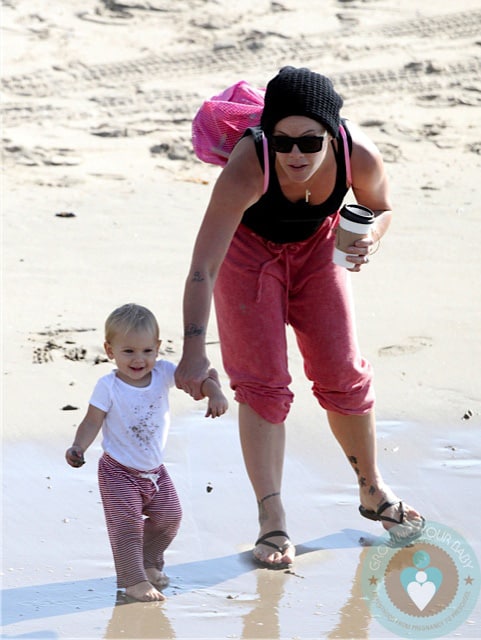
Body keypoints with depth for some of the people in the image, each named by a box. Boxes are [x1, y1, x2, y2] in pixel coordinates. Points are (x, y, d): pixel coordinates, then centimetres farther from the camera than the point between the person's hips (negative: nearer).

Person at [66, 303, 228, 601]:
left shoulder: (163, 373, -7)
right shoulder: (108, 386, -17)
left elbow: (198, 376, -8)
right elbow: (92, 422, -15)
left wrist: (215, 392, -28)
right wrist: (78, 447, -31)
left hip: (155, 471, 5)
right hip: (118, 472, -5)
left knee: (169, 516, 9)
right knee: (127, 523, -13)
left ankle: (149, 562, 30)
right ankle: (134, 580, -8)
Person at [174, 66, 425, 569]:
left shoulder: (360, 157, -32)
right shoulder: (246, 169, -41)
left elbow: (380, 207, -6)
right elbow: (203, 267, -44)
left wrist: (369, 241, -29)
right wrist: (193, 351, -55)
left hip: (316, 245, 3)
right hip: (250, 246, -3)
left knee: (343, 376, 5)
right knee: (262, 383, -8)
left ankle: (373, 491, 27)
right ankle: (271, 521, -2)